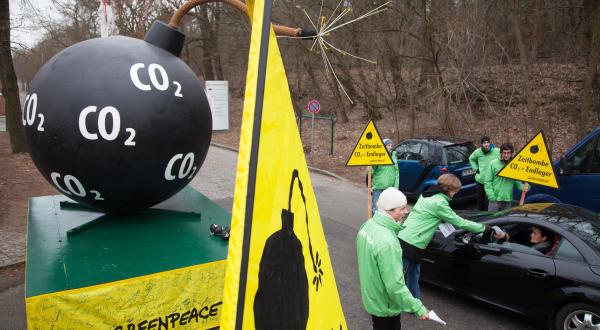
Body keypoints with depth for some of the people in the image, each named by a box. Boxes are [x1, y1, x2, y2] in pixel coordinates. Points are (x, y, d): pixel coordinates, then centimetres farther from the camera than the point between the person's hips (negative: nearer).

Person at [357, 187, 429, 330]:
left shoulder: (368, 225, -6)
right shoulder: (387, 242, -34)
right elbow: (394, 285, -30)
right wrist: (418, 308, -22)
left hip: (371, 298, 8)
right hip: (385, 306, -8)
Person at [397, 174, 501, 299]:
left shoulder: (429, 195, 13)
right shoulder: (439, 203, -15)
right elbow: (460, 223, -9)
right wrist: (484, 228, 1)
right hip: (410, 244, -10)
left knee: (414, 275, 18)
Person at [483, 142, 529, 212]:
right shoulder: (493, 163, -4)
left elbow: (517, 182, 11)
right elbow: (487, 181, -4)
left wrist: (523, 187, -11)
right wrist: (491, 196, -11)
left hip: (508, 200, 3)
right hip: (495, 199, -3)